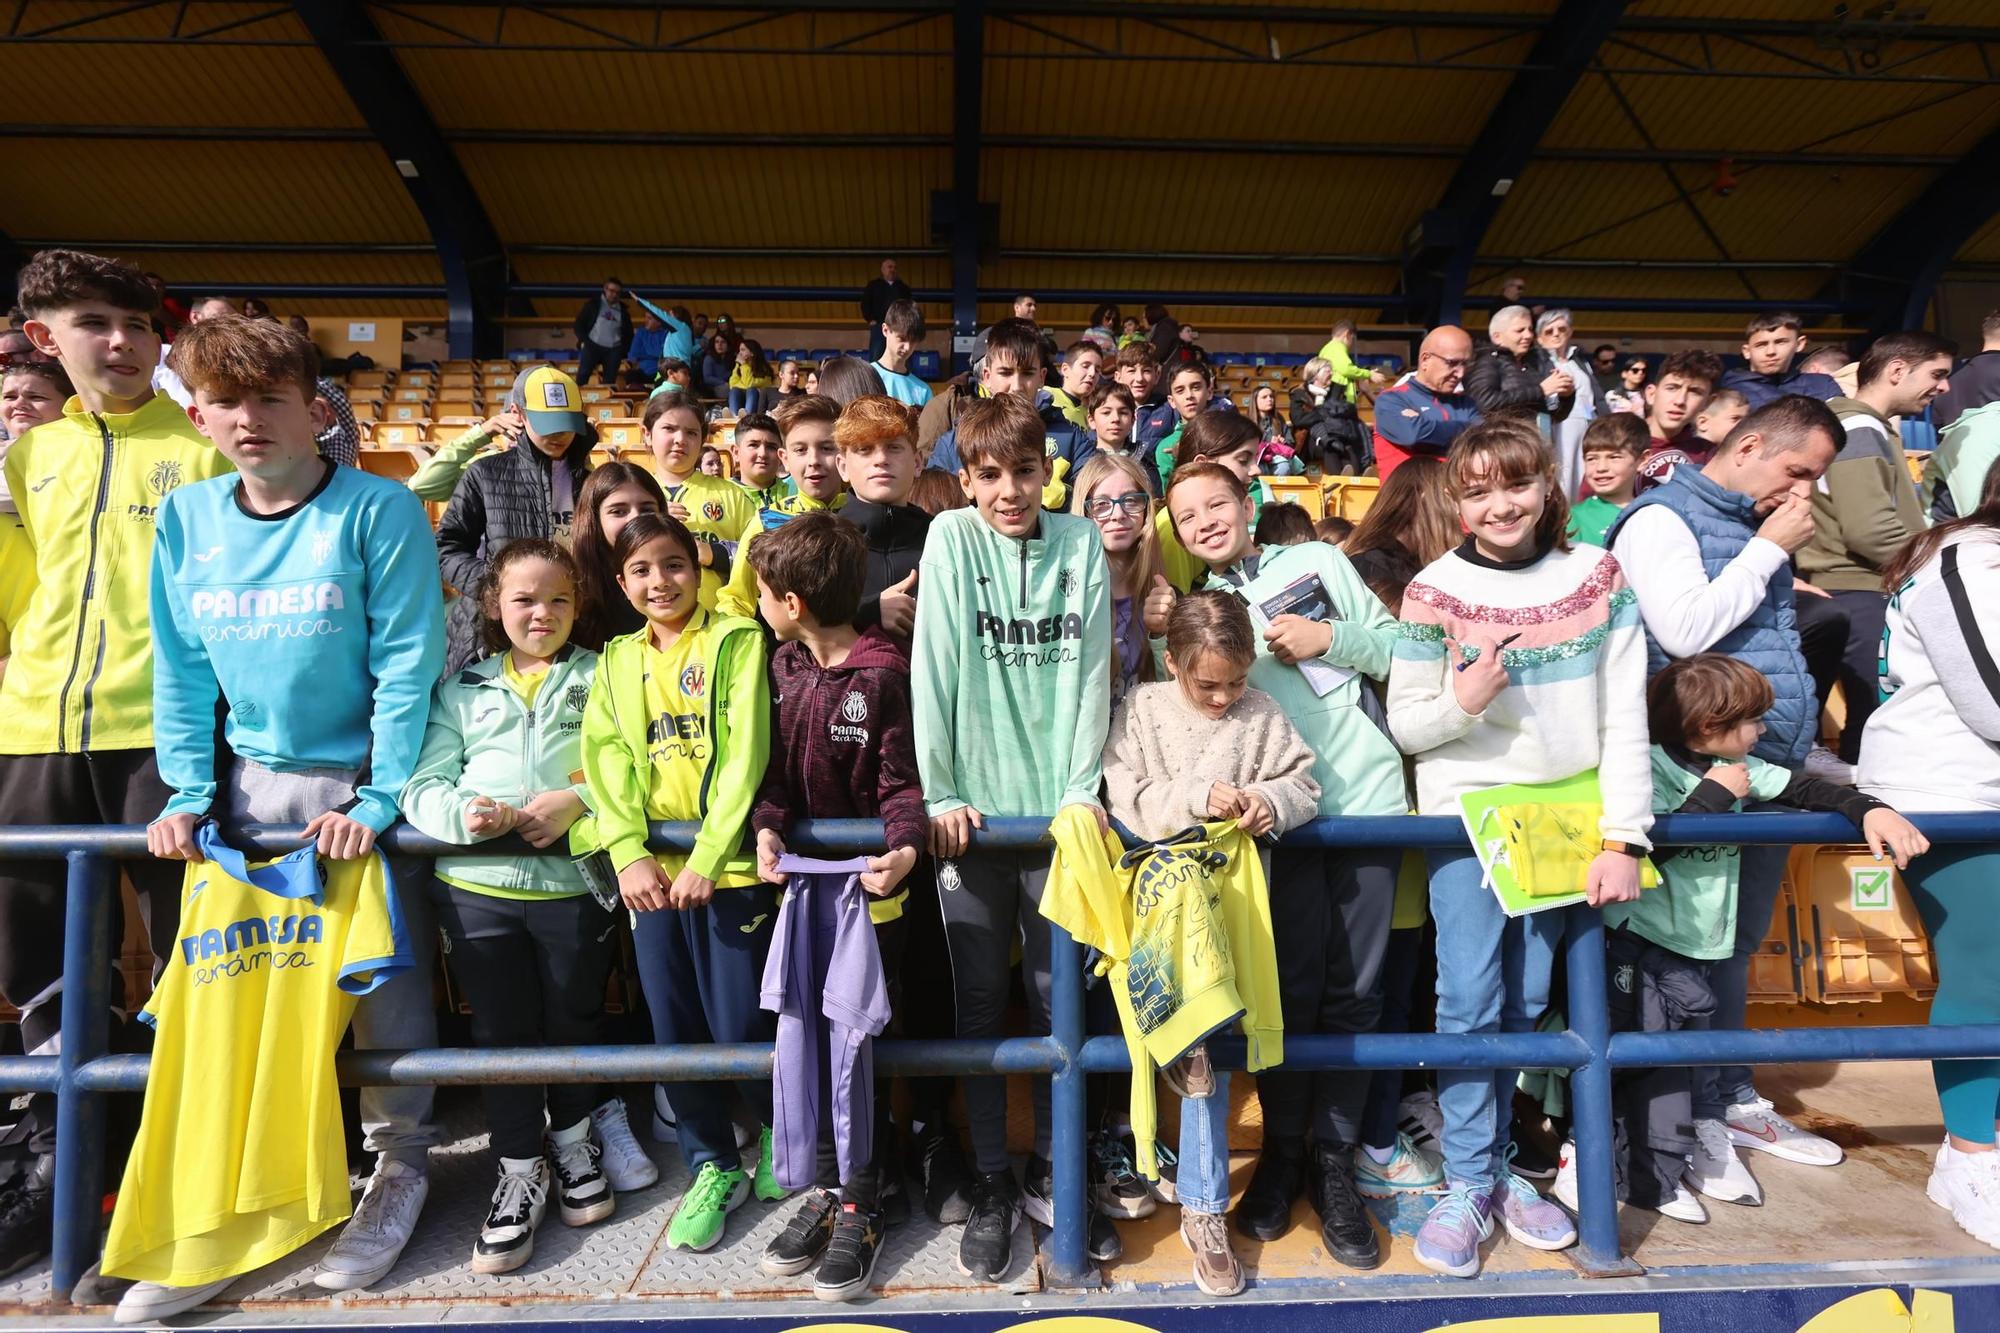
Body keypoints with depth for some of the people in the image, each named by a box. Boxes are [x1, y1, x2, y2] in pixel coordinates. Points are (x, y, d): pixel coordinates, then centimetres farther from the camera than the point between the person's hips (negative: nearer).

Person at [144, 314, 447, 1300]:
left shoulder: (379, 511, -12)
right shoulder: (185, 517, 3)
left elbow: (408, 666, -14)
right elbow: (180, 670, 8)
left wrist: (379, 801, -16)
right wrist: (188, 794, 0)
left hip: (356, 783, -4)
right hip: (244, 779, 5)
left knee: (383, 978, 1)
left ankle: (401, 1166, 21)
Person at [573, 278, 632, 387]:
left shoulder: (623, 311, 12)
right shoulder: (593, 304, 6)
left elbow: (628, 334, 18)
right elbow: (578, 324, 6)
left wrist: (624, 354, 9)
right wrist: (583, 341, -7)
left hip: (613, 350, 2)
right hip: (592, 346, -2)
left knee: (609, 381, -1)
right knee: (583, 375, -10)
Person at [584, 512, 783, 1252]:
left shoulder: (736, 641, 0)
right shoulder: (617, 661, 14)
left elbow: (745, 753, -9)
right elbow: (606, 759, 3)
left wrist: (708, 857, -16)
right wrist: (628, 853, -11)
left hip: (729, 865, -4)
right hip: (650, 870, 4)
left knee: (741, 1028, 1)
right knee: (674, 1031, 10)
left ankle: (778, 1133, 31)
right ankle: (714, 1166, 29)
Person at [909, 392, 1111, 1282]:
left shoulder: (1080, 544, 4)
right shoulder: (951, 540, -1)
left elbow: (1090, 672, 1)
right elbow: (933, 667, -6)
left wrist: (1082, 789, -6)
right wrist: (938, 793, -10)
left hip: (1055, 806, 1)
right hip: (971, 808, -1)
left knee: (1056, 994, 10)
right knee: (981, 999, 8)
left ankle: (1048, 1173, 28)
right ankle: (990, 1185, 24)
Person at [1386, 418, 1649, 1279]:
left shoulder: (1600, 577, -1)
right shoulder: (1435, 592, -7)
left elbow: (1626, 719, -2)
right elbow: (1404, 723, -3)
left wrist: (1624, 839, -7)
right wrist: (1462, 701, -24)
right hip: (1467, 812, -2)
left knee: (1526, 1003, 11)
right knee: (1470, 1002, -4)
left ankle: (1494, 1167, 28)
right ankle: (1468, 1181, 13)